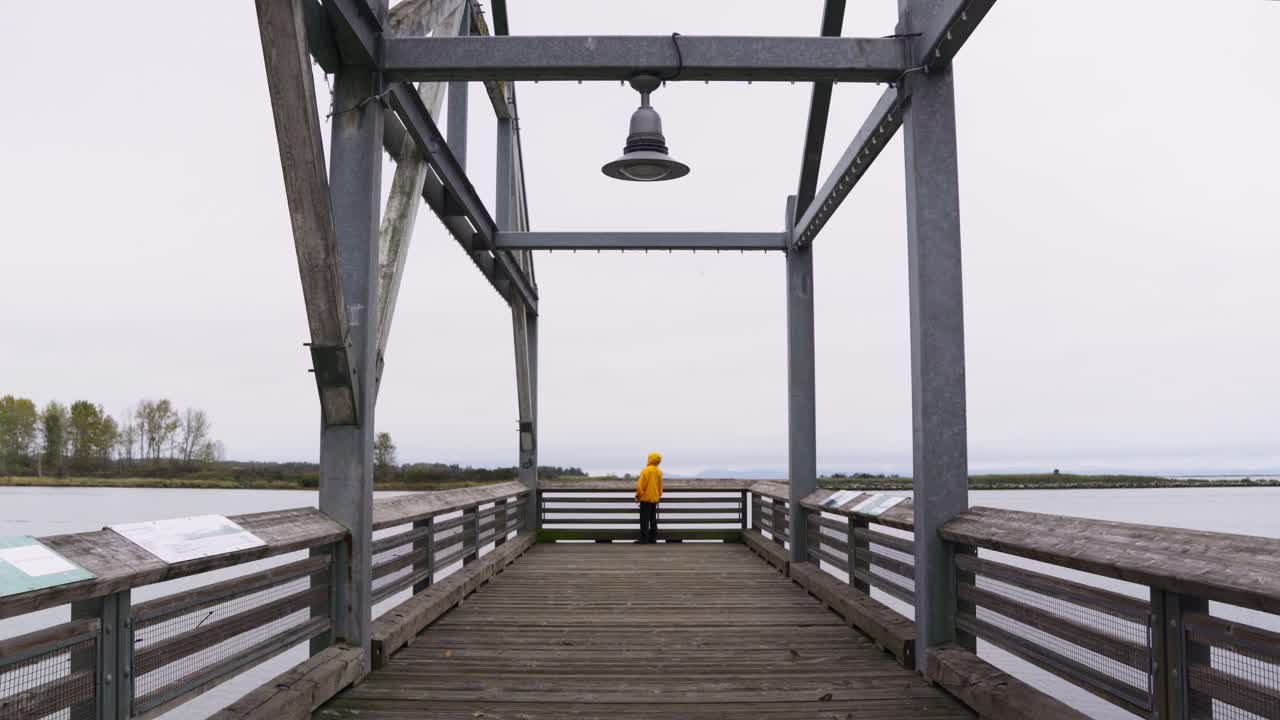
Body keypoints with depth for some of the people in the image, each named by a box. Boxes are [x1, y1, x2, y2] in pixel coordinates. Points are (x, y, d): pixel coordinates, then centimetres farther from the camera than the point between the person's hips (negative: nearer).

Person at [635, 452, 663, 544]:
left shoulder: (646, 470, -15)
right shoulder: (659, 472, 5)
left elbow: (640, 485, -15)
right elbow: (660, 486, 12)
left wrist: (638, 495, -5)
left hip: (646, 498, -6)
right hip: (655, 499, 6)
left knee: (644, 520, -3)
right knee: (653, 520, 12)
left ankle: (644, 539, -5)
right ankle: (653, 539, 13)